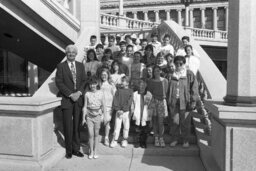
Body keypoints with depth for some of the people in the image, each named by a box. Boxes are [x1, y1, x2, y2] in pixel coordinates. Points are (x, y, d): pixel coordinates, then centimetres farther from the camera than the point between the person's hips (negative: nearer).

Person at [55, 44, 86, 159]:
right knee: (68, 127, 2)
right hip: (66, 99, -3)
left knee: (77, 126, 7)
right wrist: (70, 94, -13)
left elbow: (84, 81, 9)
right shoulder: (61, 66, 1)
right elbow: (59, 82, -6)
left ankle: (76, 149, 20)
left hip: (78, 98, 3)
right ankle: (69, 150, 17)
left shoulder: (80, 65, 12)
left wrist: (79, 92, -8)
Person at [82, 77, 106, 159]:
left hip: (98, 116, 0)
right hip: (89, 116, 0)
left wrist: (105, 116, 3)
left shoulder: (100, 93, -3)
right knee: (91, 134, 2)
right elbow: (85, 106, 1)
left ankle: (95, 152, 23)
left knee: (96, 134, 10)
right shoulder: (87, 94, -4)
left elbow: (103, 105, 3)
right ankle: (91, 152, 19)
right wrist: (83, 118, 1)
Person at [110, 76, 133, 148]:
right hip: (118, 111, 1)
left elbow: (129, 102, -7)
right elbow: (115, 100, 0)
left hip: (126, 112, -1)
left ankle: (125, 140, 23)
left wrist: (123, 110, -14)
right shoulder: (118, 90, 6)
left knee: (126, 127, 7)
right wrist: (117, 109, -12)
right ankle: (115, 141, 13)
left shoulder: (130, 91, 1)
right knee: (117, 126, 1)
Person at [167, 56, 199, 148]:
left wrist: (193, 101, -8)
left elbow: (194, 88, -2)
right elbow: (168, 89, 17)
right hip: (174, 102, 3)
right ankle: (175, 139, 22)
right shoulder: (171, 75, 11)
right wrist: (168, 100, 12)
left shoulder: (189, 74, 1)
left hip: (185, 101, -2)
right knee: (174, 121, 6)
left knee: (185, 122, 3)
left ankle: (185, 140, 19)